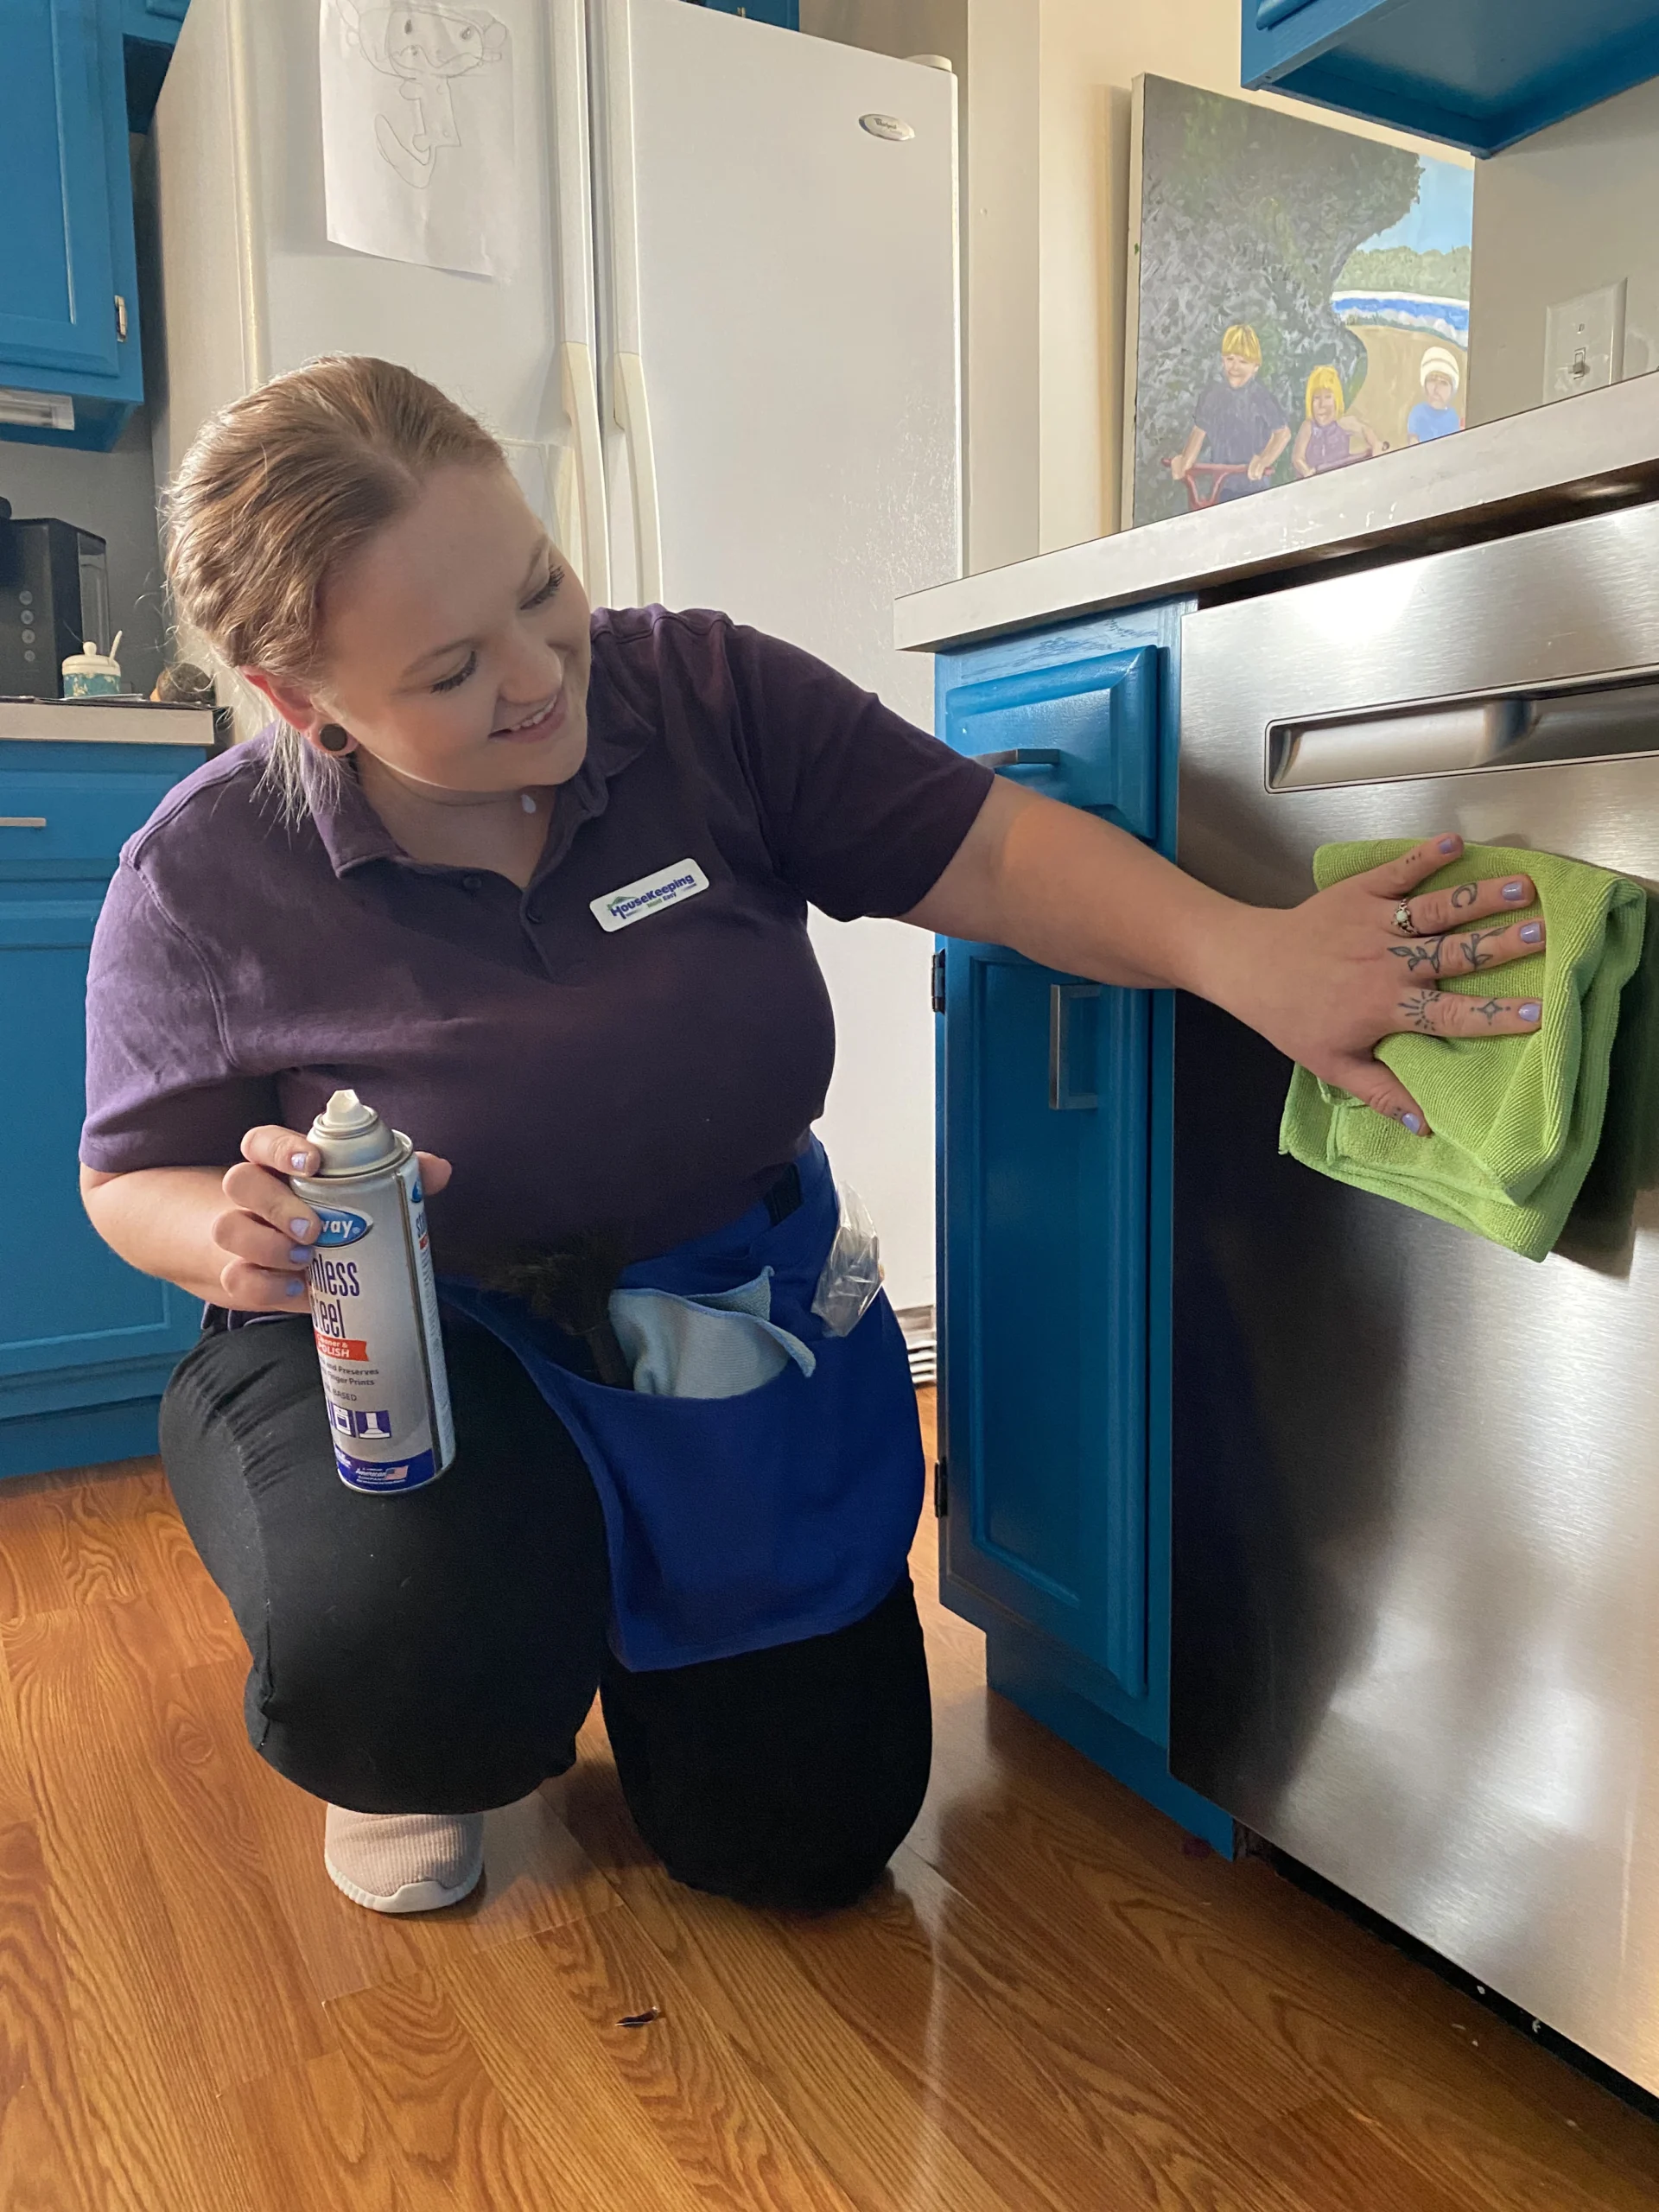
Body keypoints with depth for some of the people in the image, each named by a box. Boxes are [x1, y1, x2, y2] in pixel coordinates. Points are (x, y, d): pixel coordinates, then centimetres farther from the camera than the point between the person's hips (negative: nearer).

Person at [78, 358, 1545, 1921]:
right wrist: (238, 1237, -27)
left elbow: (989, 852, -16)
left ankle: (624, 1612, 36)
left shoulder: (704, 695, -14)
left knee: (805, 1835, 3)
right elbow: (132, 1182, -2)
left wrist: (1244, 954, -33)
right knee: (405, 1656, -35)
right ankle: (407, 1747, 8)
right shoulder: (203, 885, -15)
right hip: (400, 1354, -1)